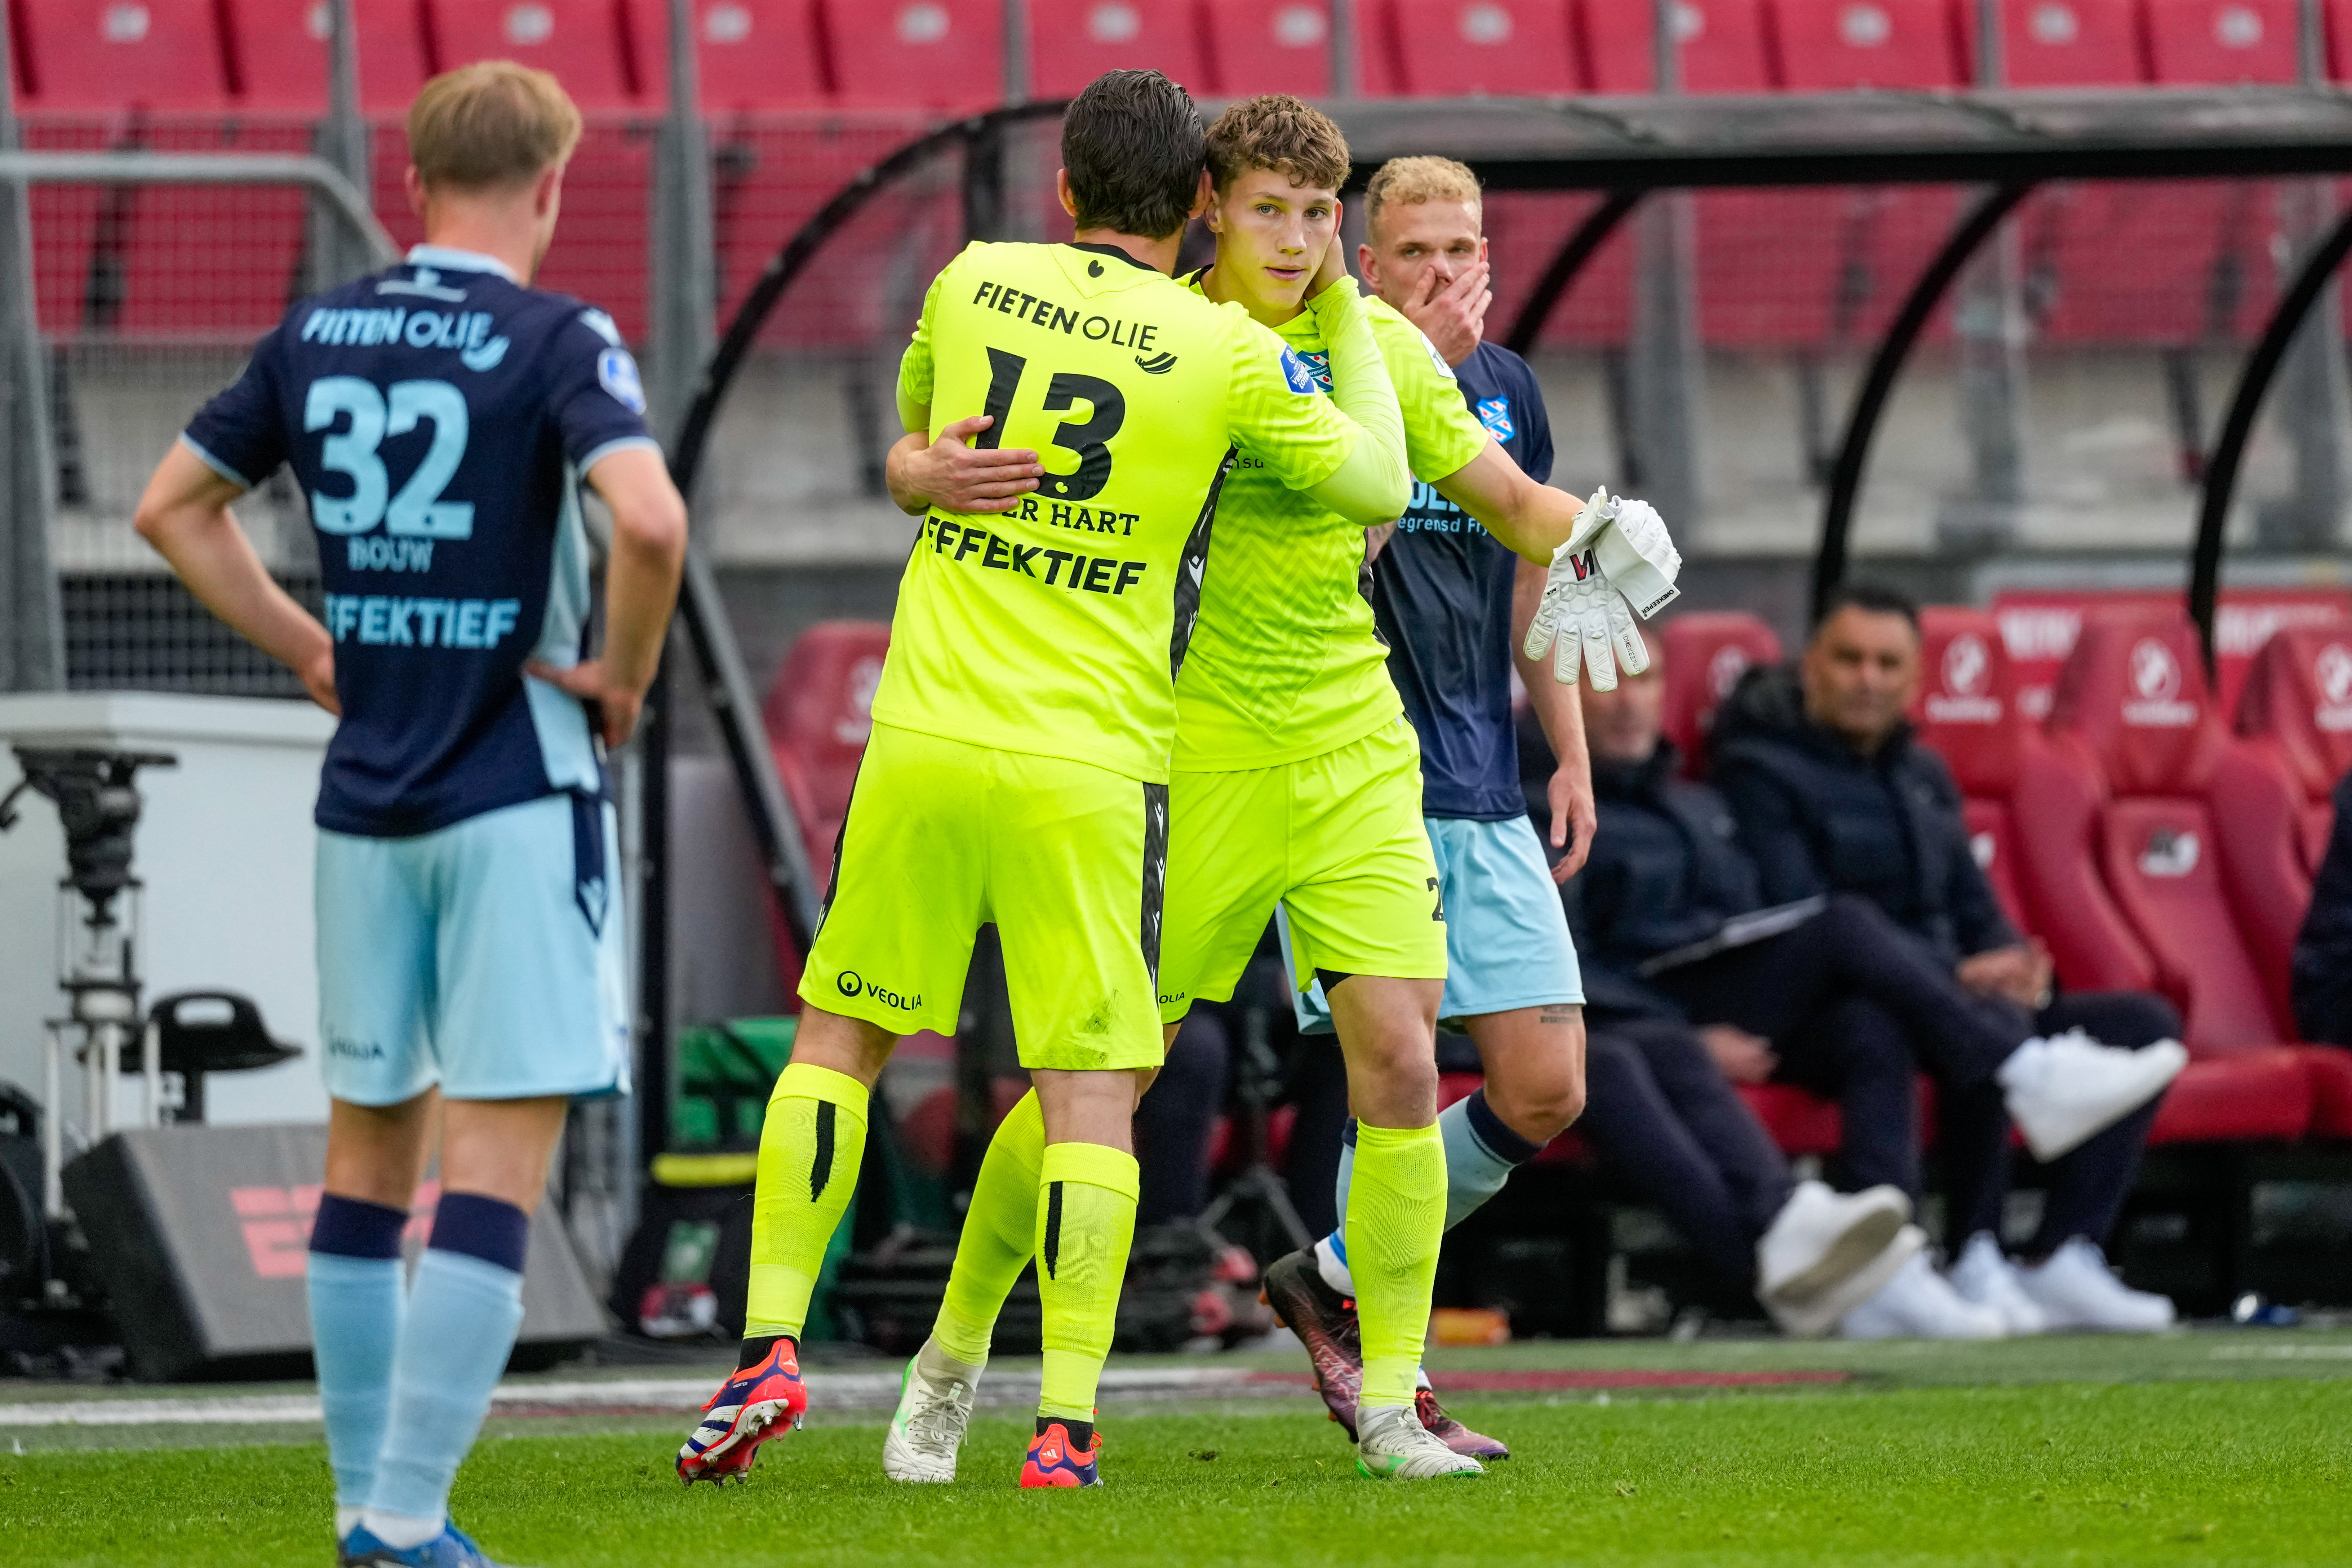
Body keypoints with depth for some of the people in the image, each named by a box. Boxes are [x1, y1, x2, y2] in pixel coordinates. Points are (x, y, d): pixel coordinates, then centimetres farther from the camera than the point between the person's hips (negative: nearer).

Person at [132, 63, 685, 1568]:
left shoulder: (317, 335, 7)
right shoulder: (556, 342, -10)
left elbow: (173, 509, 17)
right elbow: (650, 521, -26)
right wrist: (625, 677, -9)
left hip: (367, 803, 6)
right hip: (519, 796, -6)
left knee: (370, 1152, 15)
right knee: (496, 1171, -6)